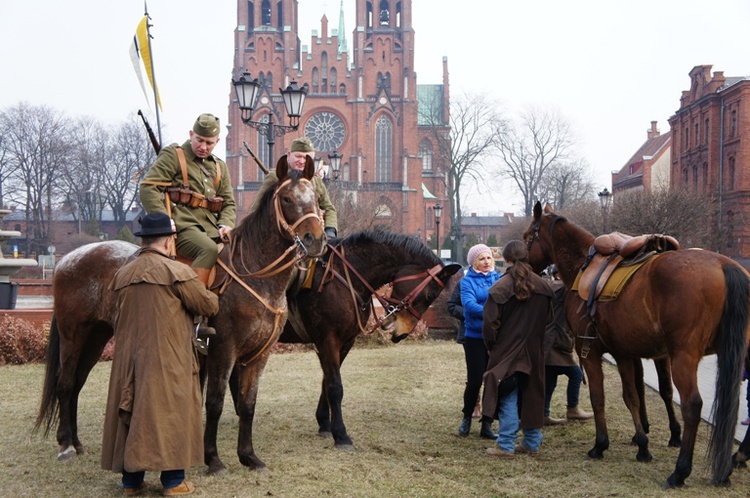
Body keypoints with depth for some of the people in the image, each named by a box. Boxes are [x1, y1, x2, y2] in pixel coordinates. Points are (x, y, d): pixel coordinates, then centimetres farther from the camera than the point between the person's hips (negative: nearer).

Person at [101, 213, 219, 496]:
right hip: (168, 361, -5)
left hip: (127, 358, 6)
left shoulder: (122, 275, 7)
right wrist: (212, 296, 19)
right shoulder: (177, 272, -10)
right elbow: (209, 306, -3)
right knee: (171, 414, 4)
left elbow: (119, 320, 15)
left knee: (131, 414, 13)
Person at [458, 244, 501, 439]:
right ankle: (467, 418, 25)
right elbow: (469, 305, -18)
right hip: (475, 337, -3)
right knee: (475, 380, 0)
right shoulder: (468, 281, -3)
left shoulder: (499, 278, 7)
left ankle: (487, 425, 17)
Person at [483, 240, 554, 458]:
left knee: (508, 398, 2)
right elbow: (548, 318, 8)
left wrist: (491, 347, 1)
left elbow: (491, 323, -14)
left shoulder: (500, 288, -15)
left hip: (507, 351, -4)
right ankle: (532, 443, 22)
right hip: (534, 351, 4)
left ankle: (506, 445, 5)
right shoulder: (543, 286, 0)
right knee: (532, 394, 14)